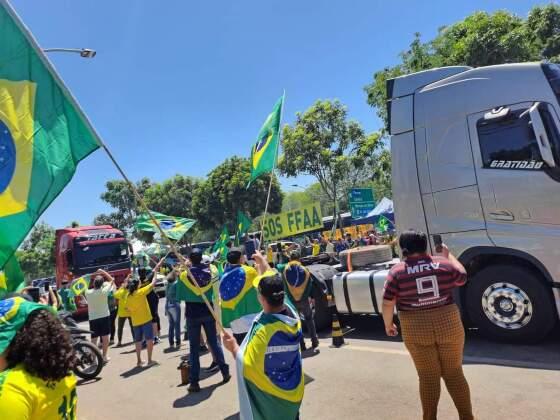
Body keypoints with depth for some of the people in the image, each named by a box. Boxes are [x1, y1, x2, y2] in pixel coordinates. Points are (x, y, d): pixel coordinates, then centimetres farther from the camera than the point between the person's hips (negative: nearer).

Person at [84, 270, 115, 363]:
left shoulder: (88, 292, -7)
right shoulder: (104, 291, -13)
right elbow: (112, 280, -1)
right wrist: (103, 272, 3)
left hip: (93, 318, 2)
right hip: (104, 317, -2)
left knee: (93, 339, 7)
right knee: (105, 337, 9)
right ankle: (104, 356, 13)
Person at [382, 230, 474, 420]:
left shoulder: (397, 271, -8)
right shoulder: (443, 263, -2)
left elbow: (388, 303, -7)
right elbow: (462, 277, 19)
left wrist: (388, 324, 9)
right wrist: (448, 254, 29)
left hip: (417, 333, -2)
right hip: (449, 327, 2)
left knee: (428, 377, 13)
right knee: (454, 374, 18)